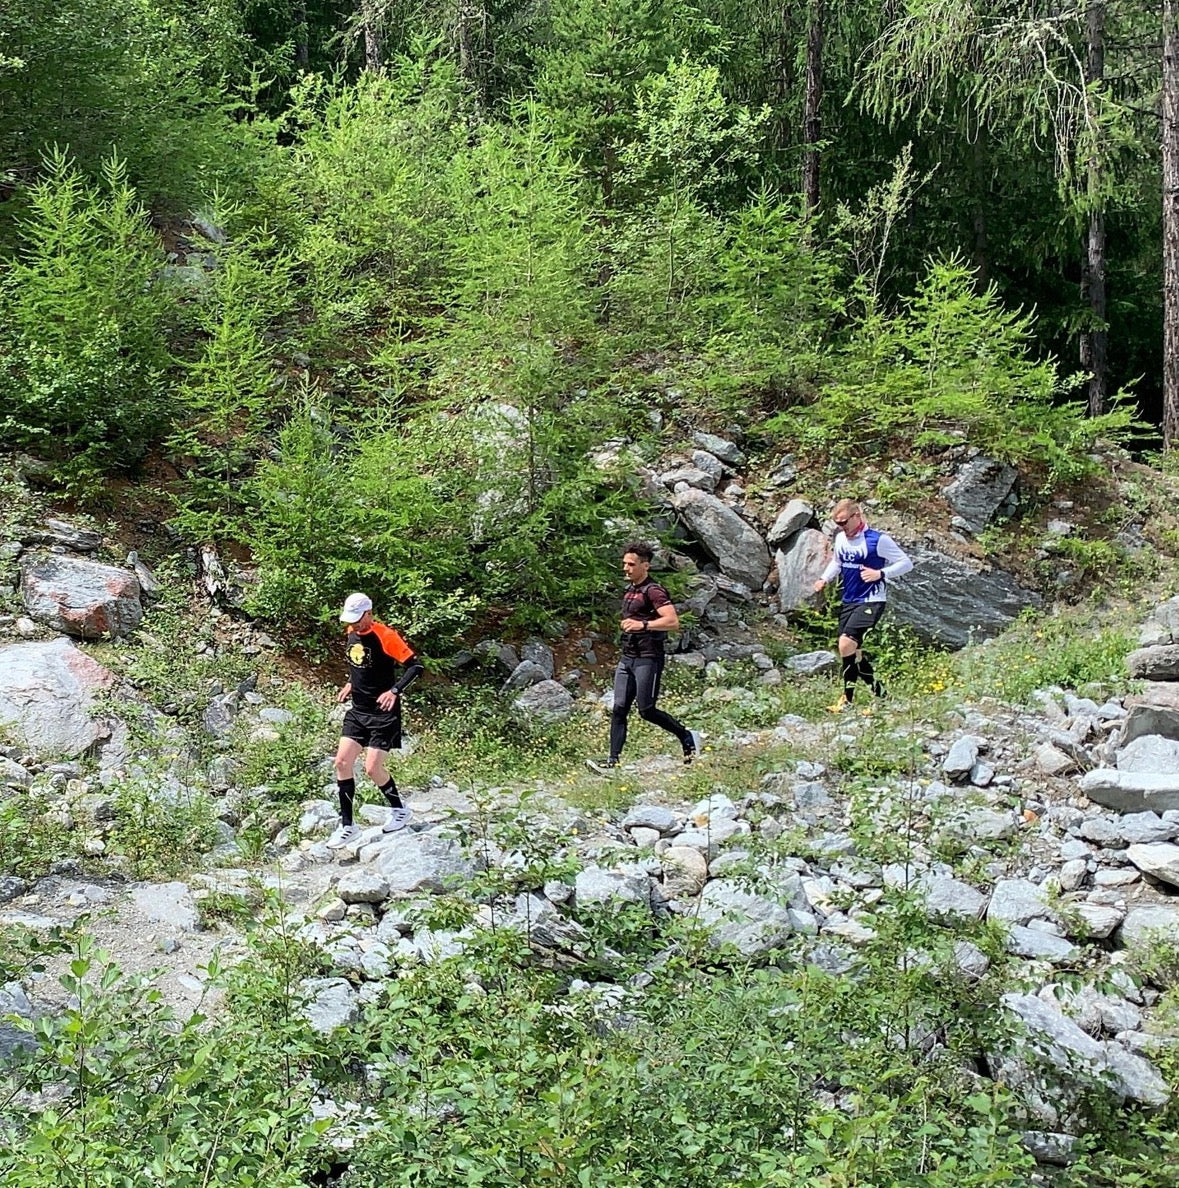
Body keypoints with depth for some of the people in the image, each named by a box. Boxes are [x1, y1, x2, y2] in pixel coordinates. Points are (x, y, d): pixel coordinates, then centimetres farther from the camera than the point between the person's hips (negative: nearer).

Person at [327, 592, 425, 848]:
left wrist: (395, 691, -30)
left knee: (373, 768, -8)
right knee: (342, 762, -2)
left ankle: (399, 810, 19)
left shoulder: (385, 636, -18)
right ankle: (347, 826, 6)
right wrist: (351, 684, 11)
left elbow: (416, 666, -20)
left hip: (383, 713, -7)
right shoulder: (352, 634, 6)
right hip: (358, 711, 7)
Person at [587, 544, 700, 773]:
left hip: (648, 658, -9)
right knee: (619, 710, 1)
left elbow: (673, 621, -24)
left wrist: (642, 625, -30)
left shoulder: (653, 591, -13)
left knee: (646, 711, -5)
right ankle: (613, 760, -1)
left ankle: (687, 737, 14)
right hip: (627, 657, 9)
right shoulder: (629, 589, 16)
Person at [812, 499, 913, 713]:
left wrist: (881, 574, -23)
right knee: (853, 651, 6)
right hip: (848, 601, 8)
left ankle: (848, 699, -6)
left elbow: (906, 563, -9)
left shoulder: (878, 540, -13)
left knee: (846, 644, -20)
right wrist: (824, 579, 7)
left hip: (870, 602, -8)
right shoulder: (841, 539, 7)